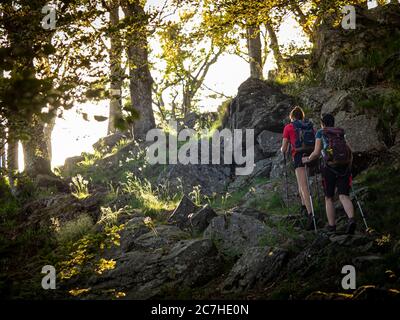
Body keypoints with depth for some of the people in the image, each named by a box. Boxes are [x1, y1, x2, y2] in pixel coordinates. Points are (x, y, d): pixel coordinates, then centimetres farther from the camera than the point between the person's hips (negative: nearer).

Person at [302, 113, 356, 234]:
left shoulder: (320, 133, 10)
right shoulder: (341, 133, 21)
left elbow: (317, 152, 0)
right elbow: (350, 151, 15)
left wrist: (308, 159, 18)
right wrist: (349, 165, 29)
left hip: (329, 167, -2)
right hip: (344, 166, 2)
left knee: (329, 198, 11)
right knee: (344, 196, -6)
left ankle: (331, 226, 8)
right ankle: (351, 220, -30)